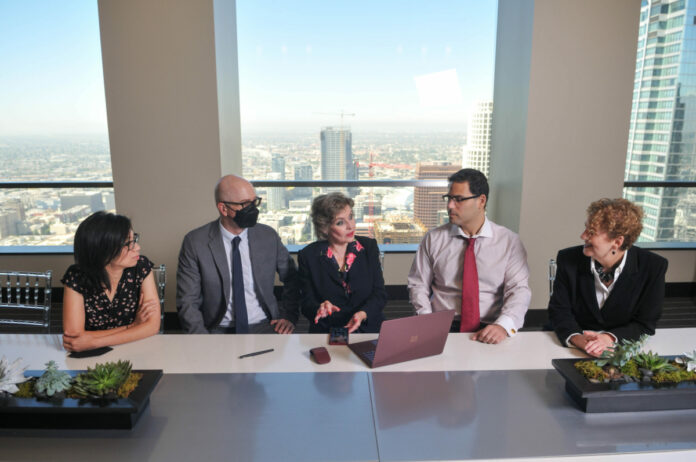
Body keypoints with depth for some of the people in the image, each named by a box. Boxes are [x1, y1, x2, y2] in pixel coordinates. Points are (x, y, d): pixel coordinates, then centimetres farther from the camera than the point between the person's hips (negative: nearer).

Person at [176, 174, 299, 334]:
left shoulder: (268, 236, 2)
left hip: (264, 327, 1)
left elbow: (292, 279, 15)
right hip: (218, 331, -1)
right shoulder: (195, 243, -5)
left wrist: (289, 316, 2)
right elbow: (187, 302, -4)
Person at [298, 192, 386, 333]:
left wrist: (363, 314, -16)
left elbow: (380, 294, 4)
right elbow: (306, 302, 3)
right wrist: (319, 309, -21)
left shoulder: (369, 246, 7)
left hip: (368, 330, 1)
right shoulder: (308, 256, 2)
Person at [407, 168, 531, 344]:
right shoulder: (433, 239, 7)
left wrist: (504, 325, -21)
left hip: (489, 334, 0)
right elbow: (418, 285, 9)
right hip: (442, 331, 0)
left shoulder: (509, 241, 4)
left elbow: (519, 289, -3)